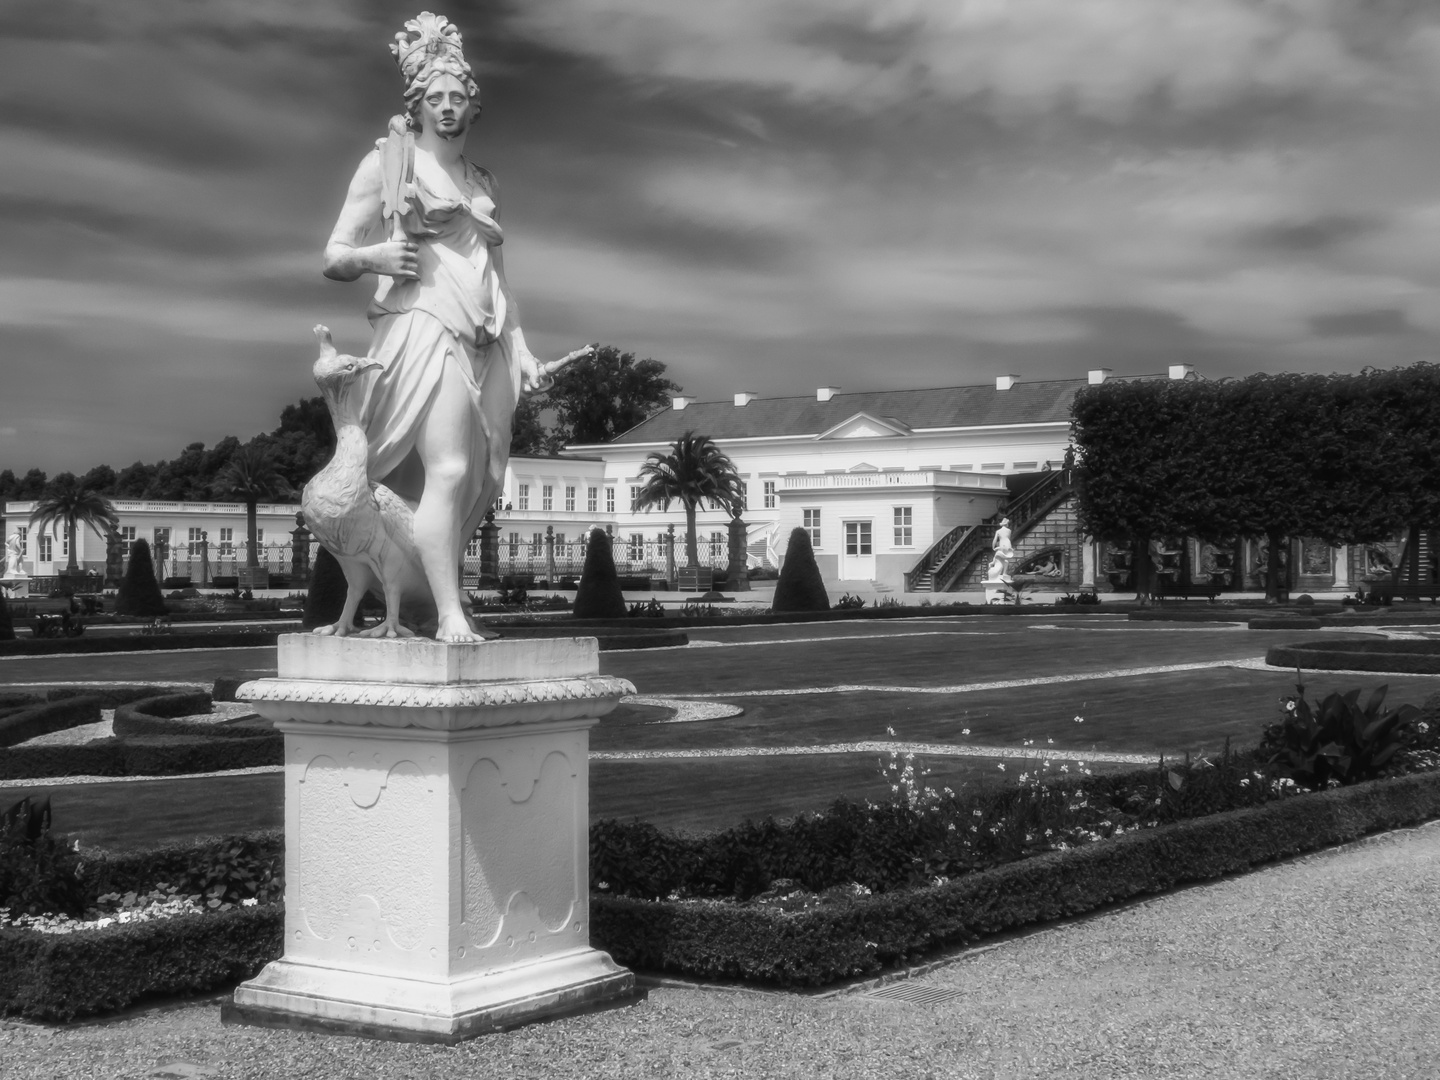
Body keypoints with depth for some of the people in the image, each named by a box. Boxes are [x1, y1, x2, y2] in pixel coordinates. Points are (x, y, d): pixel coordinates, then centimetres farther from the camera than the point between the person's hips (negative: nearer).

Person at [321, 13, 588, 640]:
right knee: (449, 470, -21)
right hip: (423, 325, -6)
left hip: (484, 343, 6)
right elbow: (333, 258, 7)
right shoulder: (389, 163, 9)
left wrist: (523, 353, 16)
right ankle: (450, 615, -22)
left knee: (477, 483, -2)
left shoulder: (482, 184, 25)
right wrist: (372, 256, -15)